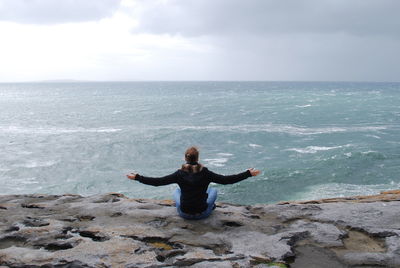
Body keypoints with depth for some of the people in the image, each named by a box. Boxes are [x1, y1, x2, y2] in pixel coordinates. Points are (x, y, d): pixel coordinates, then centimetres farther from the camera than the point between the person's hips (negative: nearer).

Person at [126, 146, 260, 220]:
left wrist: (137, 177, -1)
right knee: (213, 190, 27)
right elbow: (227, 180, -12)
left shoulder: (180, 174, -13)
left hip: (184, 213, 1)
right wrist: (248, 174, -4)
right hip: (202, 214, -1)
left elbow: (157, 181, -11)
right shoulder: (205, 174, -15)